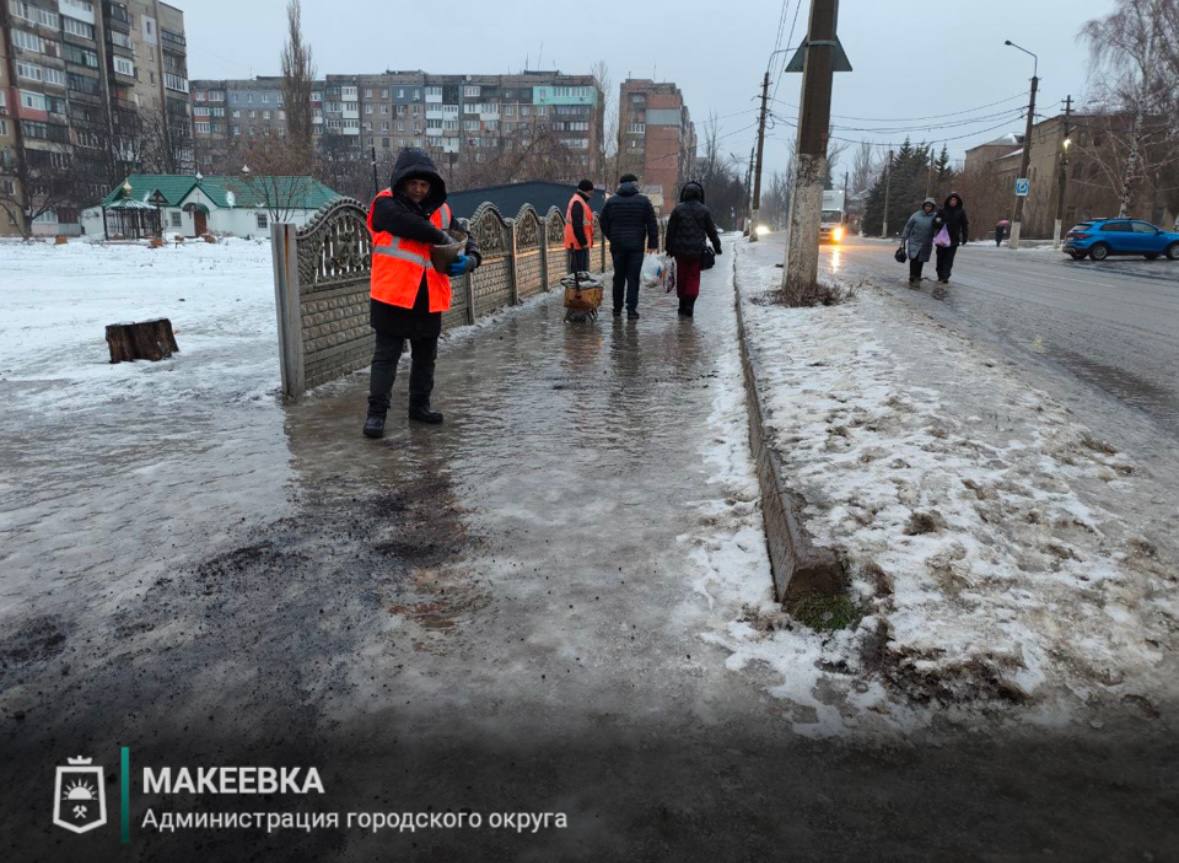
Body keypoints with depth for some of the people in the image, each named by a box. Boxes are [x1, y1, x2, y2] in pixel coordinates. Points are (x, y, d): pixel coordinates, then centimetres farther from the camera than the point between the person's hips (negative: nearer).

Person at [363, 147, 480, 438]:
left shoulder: (441, 209, 10)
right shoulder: (386, 205, -7)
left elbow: (465, 237, 13)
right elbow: (411, 227, -26)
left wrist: (470, 258, -9)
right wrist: (444, 239, -16)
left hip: (430, 298, 6)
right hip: (394, 295, -5)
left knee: (425, 356, 15)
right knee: (387, 355, -3)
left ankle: (420, 405, 30)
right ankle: (376, 412, 2)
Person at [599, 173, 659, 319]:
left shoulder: (611, 201, 5)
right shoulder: (643, 201, 0)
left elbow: (603, 222, 9)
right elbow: (652, 224, 0)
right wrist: (652, 243, 6)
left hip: (617, 245, 2)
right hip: (636, 246, -2)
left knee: (618, 277, 11)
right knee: (633, 277, 0)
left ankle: (617, 308, 16)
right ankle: (631, 308, -6)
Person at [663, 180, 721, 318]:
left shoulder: (678, 209, -2)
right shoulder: (704, 211, -1)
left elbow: (670, 230, 0)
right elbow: (711, 231, 4)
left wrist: (668, 248, 8)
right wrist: (717, 247, 14)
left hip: (680, 250, 1)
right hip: (697, 250, 0)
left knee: (681, 277, 10)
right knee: (694, 277, 4)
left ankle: (683, 305, 15)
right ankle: (689, 305, -10)